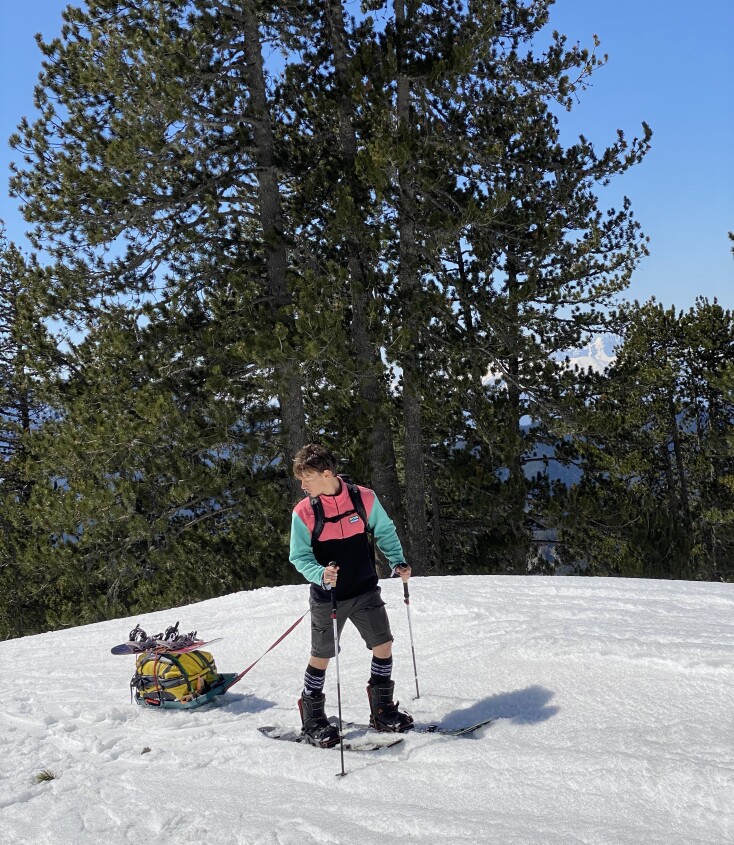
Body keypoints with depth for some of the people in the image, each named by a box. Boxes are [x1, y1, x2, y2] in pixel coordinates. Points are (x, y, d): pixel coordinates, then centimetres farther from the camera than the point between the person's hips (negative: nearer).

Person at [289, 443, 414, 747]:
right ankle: (312, 720, 23)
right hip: (327, 597, -2)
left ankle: (382, 711, 23)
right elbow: (299, 556, -8)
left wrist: (397, 562, -4)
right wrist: (320, 574, -27)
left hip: (365, 591, 2)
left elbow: (385, 531, 6)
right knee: (321, 656, 7)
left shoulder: (364, 497, -9)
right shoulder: (303, 512, -13)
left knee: (383, 645, 4)